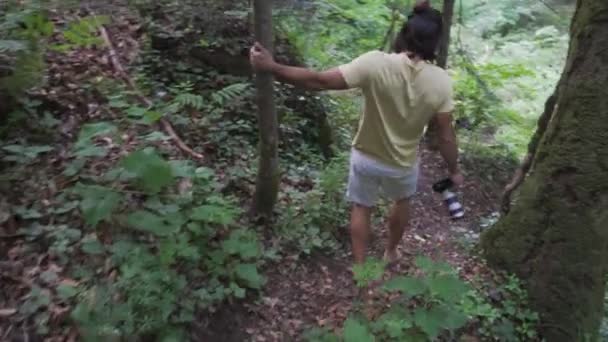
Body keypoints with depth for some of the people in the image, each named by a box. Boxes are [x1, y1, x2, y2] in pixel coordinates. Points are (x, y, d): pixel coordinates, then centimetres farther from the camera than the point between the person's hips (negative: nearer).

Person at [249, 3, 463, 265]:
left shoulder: (375, 64, -25)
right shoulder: (440, 82, -19)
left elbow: (320, 81, -27)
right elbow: (446, 136, -13)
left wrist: (271, 67, -21)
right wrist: (454, 171, 4)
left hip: (366, 158, -1)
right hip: (403, 164, 1)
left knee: (361, 208, 23)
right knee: (403, 201, 32)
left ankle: (360, 266, 35)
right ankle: (391, 251, 51)